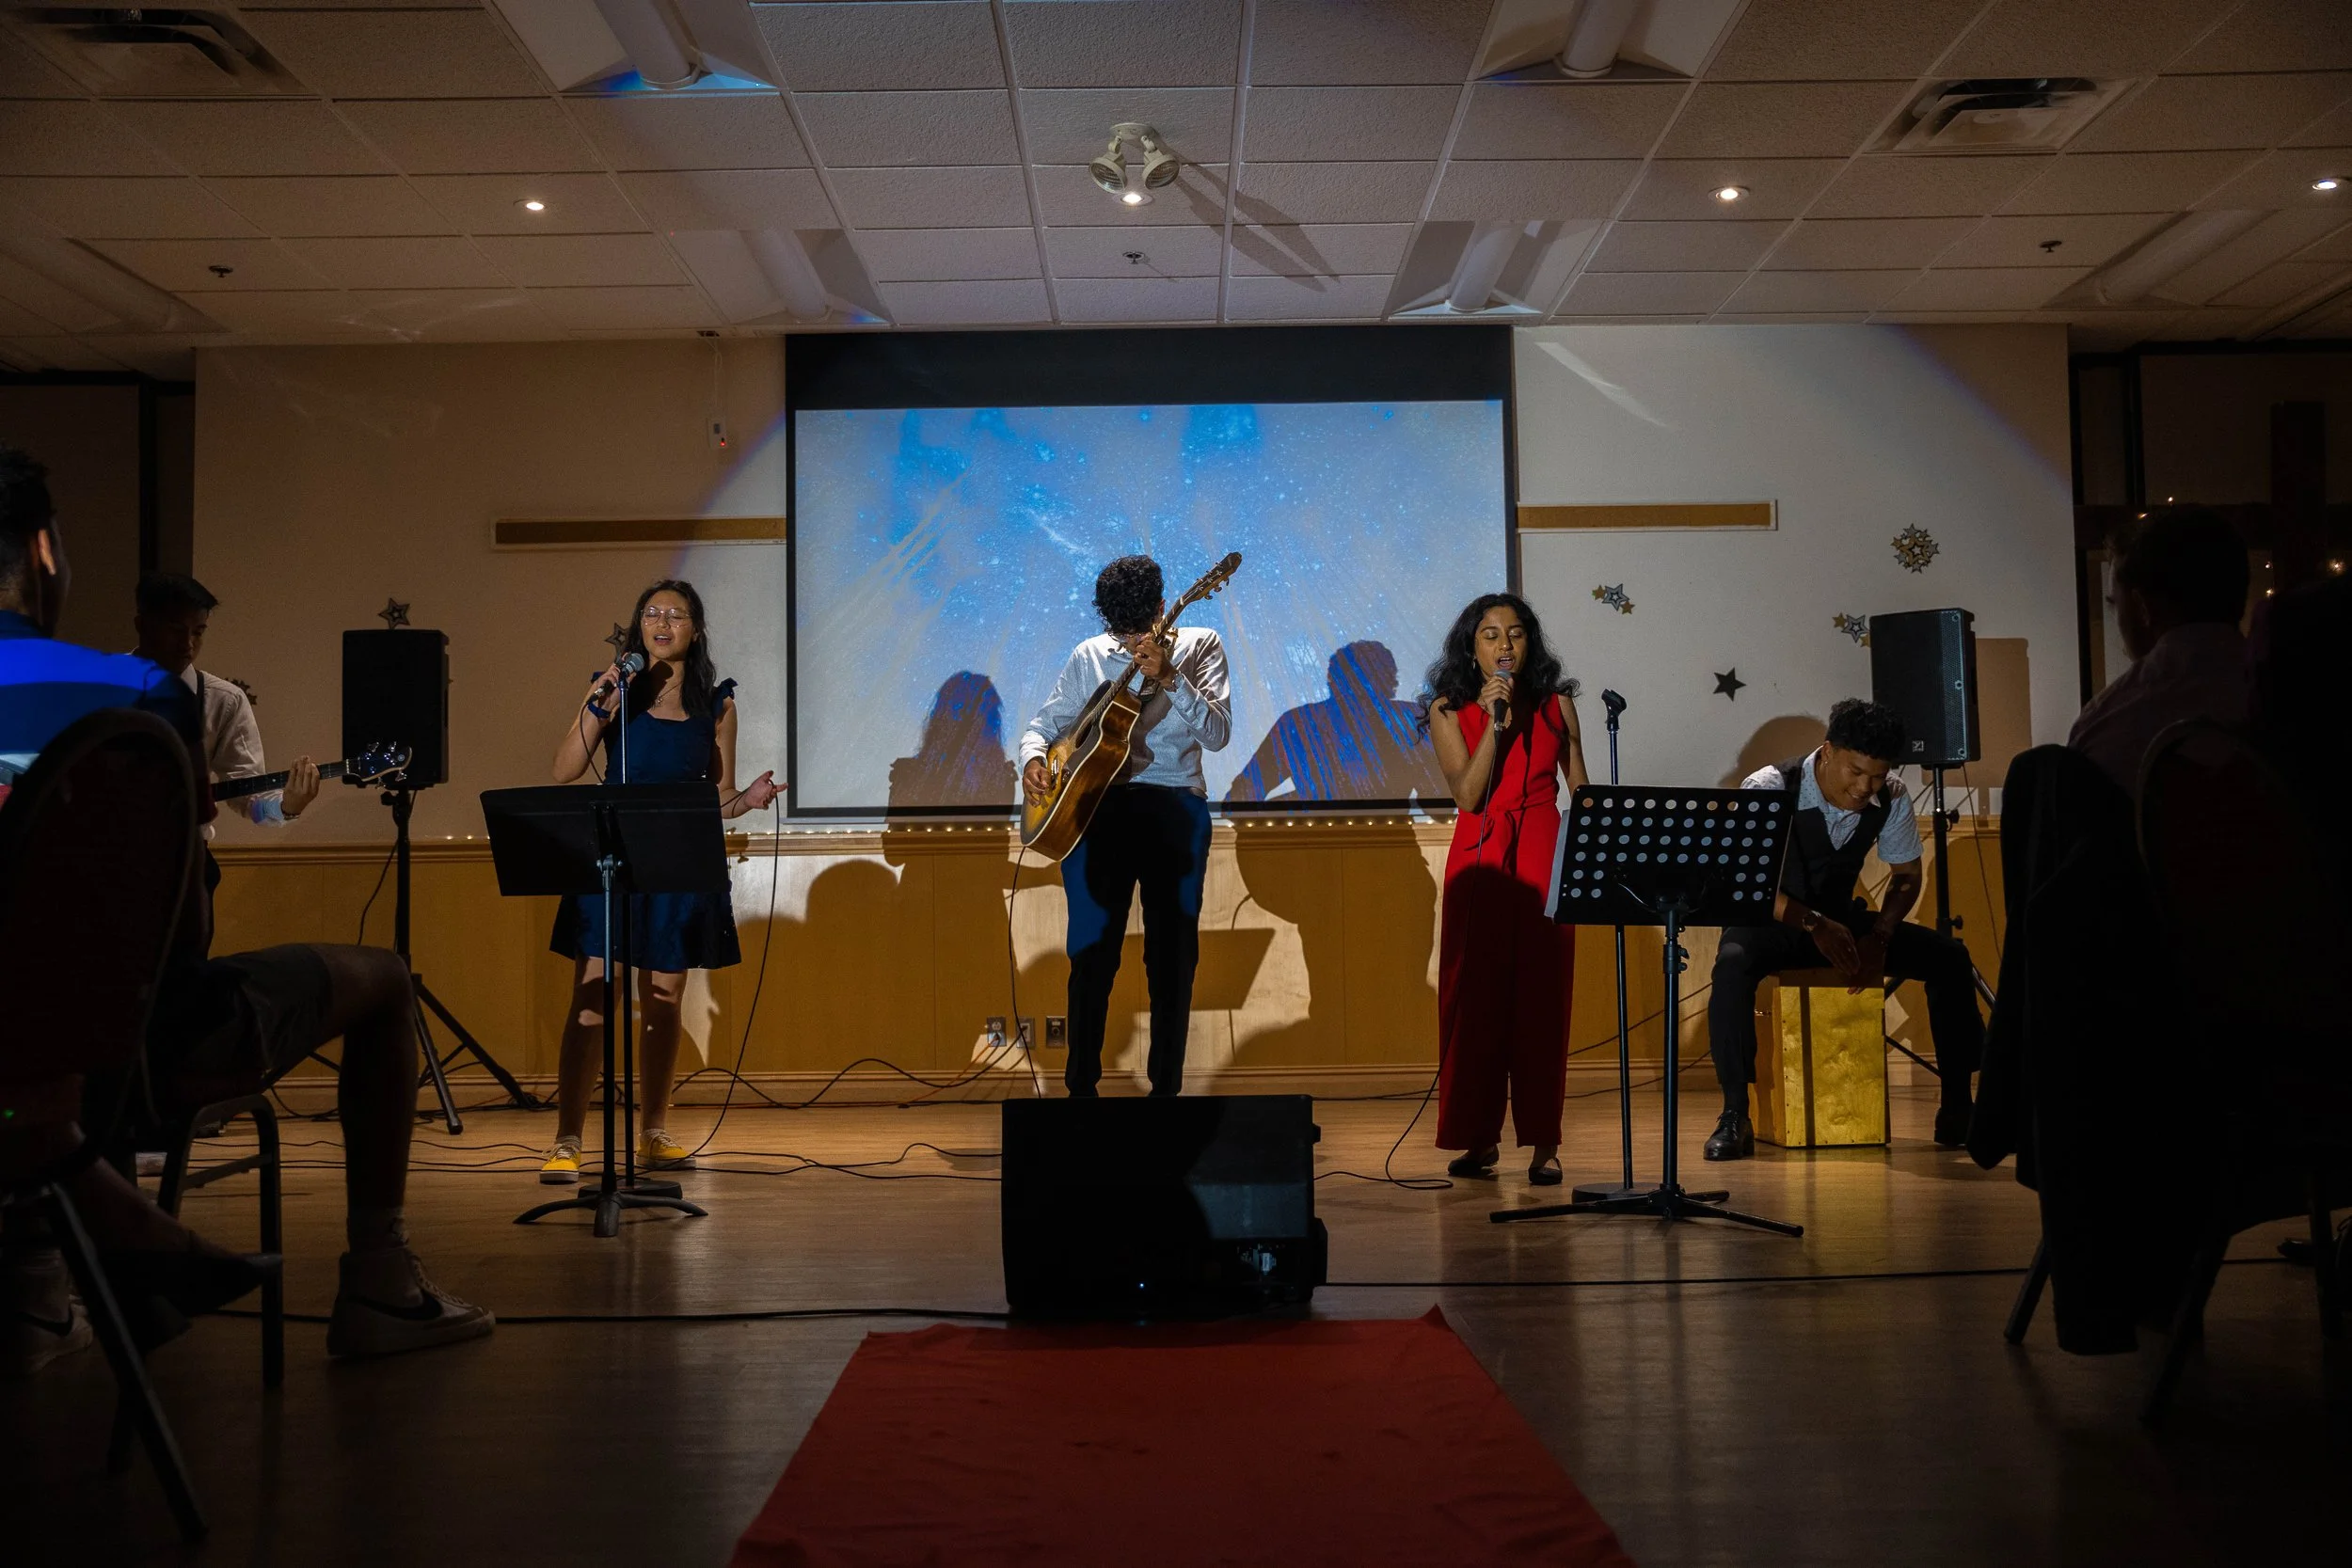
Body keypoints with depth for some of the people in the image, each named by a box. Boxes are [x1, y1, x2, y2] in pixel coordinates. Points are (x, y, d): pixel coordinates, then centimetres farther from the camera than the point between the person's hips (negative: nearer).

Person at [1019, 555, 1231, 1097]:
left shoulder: (1199, 646, 3)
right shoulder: (1089, 656, 10)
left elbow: (1217, 734, -10)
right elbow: (1044, 724, 15)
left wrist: (1167, 677, -23)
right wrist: (1032, 758, -7)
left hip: (1174, 809, -1)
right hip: (1095, 806, 1)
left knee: (1172, 957, 1)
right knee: (1091, 954, -1)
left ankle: (1166, 1087, 10)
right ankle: (1081, 1087, 7)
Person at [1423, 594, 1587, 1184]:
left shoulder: (1555, 704, 8)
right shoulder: (1449, 710, 4)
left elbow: (1581, 790, 13)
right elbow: (1468, 793, -7)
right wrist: (1495, 723, -14)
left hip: (1543, 857, 0)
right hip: (1478, 859, 0)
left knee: (1541, 996, -3)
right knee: (1476, 995, 0)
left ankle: (1543, 1142, 1)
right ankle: (1479, 1137, 7)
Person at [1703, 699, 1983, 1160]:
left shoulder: (1891, 797, -9)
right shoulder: (1768, 789, -23)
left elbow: (1907, 875, 4)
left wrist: (1878, 937, -14)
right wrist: (1814, 924, -39)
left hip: (1840, 919, 5)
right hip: (1770, 921, -4)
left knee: (1948, 955, -14)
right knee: (1733, 964, -39)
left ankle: (1957, 1107, -3)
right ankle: (1734, 1116, -30)